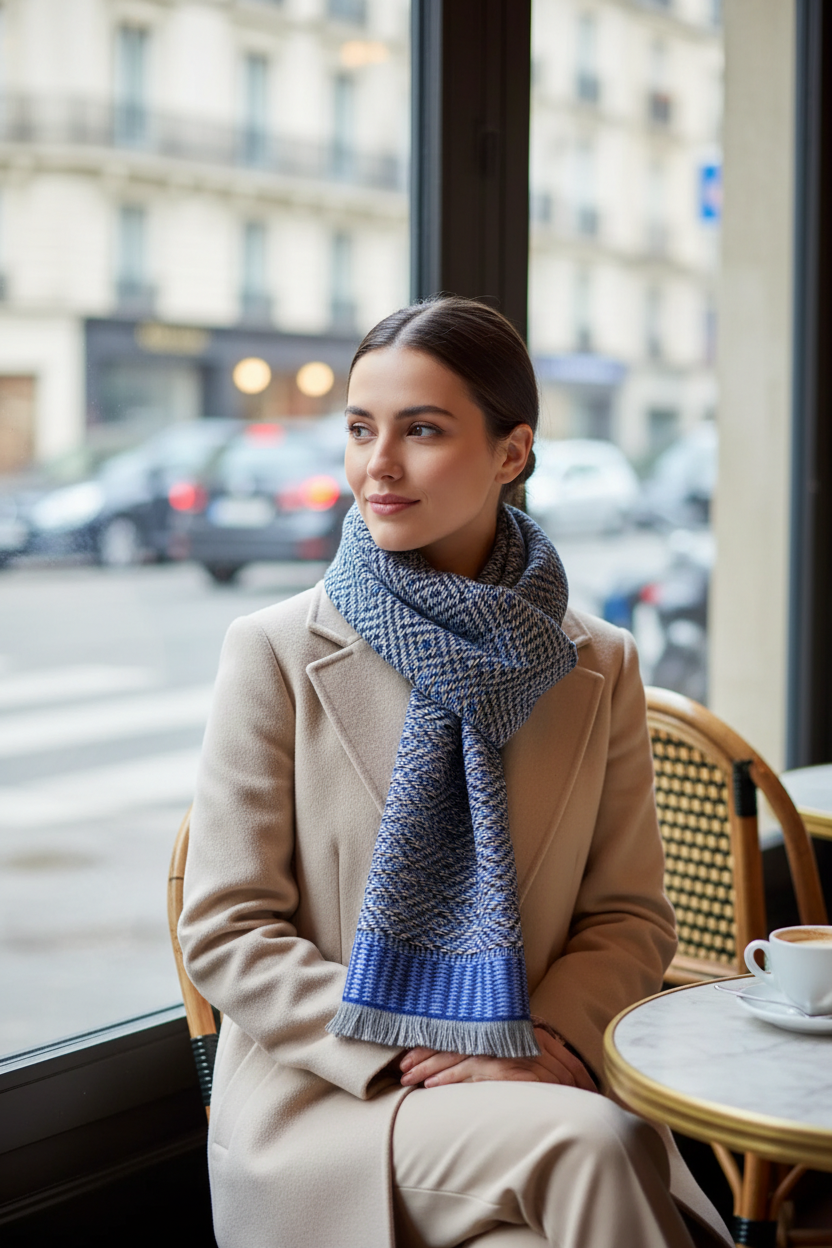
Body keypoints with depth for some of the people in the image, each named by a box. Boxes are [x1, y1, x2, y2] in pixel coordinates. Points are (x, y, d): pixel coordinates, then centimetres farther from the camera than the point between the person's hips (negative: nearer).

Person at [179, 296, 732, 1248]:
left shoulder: (599, 667, 7)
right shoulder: (275, 653, -1)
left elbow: (630, 917, 11)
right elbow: (225, 933, -3)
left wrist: (554, 1035, -9)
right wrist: (406, 1050, -15)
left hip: (536, 1092, 3)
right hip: (323, 1108, -2)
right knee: (590, 1145, -32)